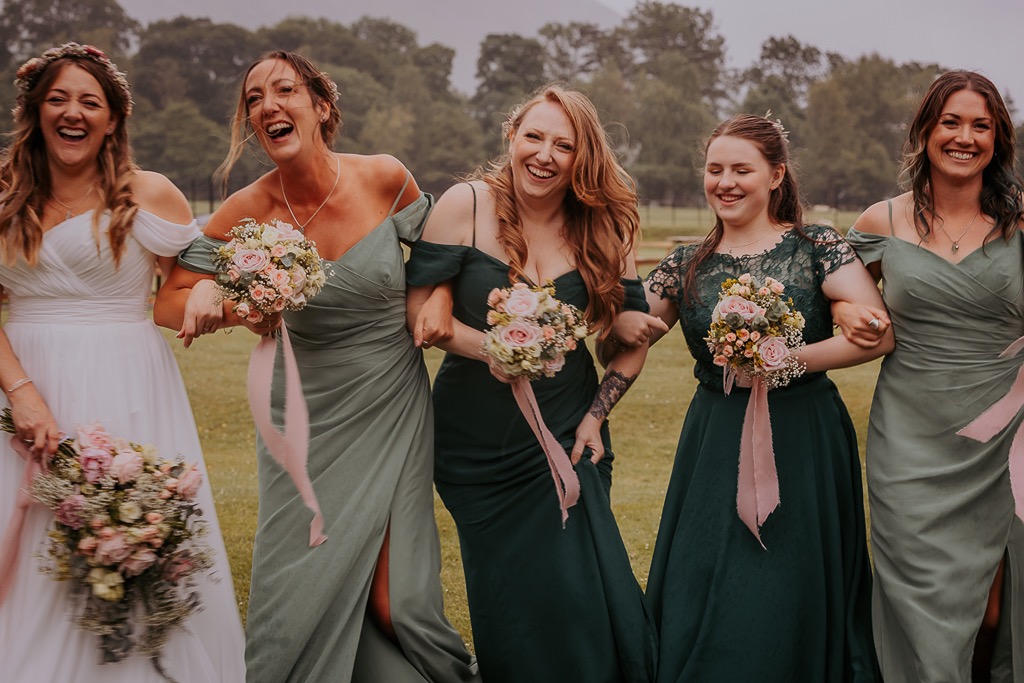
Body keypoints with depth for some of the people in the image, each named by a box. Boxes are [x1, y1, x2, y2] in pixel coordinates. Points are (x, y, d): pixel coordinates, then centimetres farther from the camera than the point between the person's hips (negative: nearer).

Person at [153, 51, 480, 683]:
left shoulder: (383, 179, -9)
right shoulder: (248, 212, -9)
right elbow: (171, 303, -3)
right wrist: (234, 307, -22)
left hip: (390, 414, -1)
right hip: (307, 422, 1)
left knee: (392, 604, -6)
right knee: (299, 597, -1)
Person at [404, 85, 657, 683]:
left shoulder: (604, 228, -1)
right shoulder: (467, 206, -8)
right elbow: (417, 307, -9)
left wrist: (594, 416, -4)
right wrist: (489, 347, -22)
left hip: (567, 438, 1)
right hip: (477, 444, -1)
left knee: (581, 600, -4)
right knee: (507, 606, 6)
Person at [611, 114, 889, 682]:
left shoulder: (817, 247, -2)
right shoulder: (687, 265, 9)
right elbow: (618, 342, 13)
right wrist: (627, 327, -10)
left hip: (804, 448, -3)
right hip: (714, 450, 3)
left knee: (784, 608, 0)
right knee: (700, 608, 3)